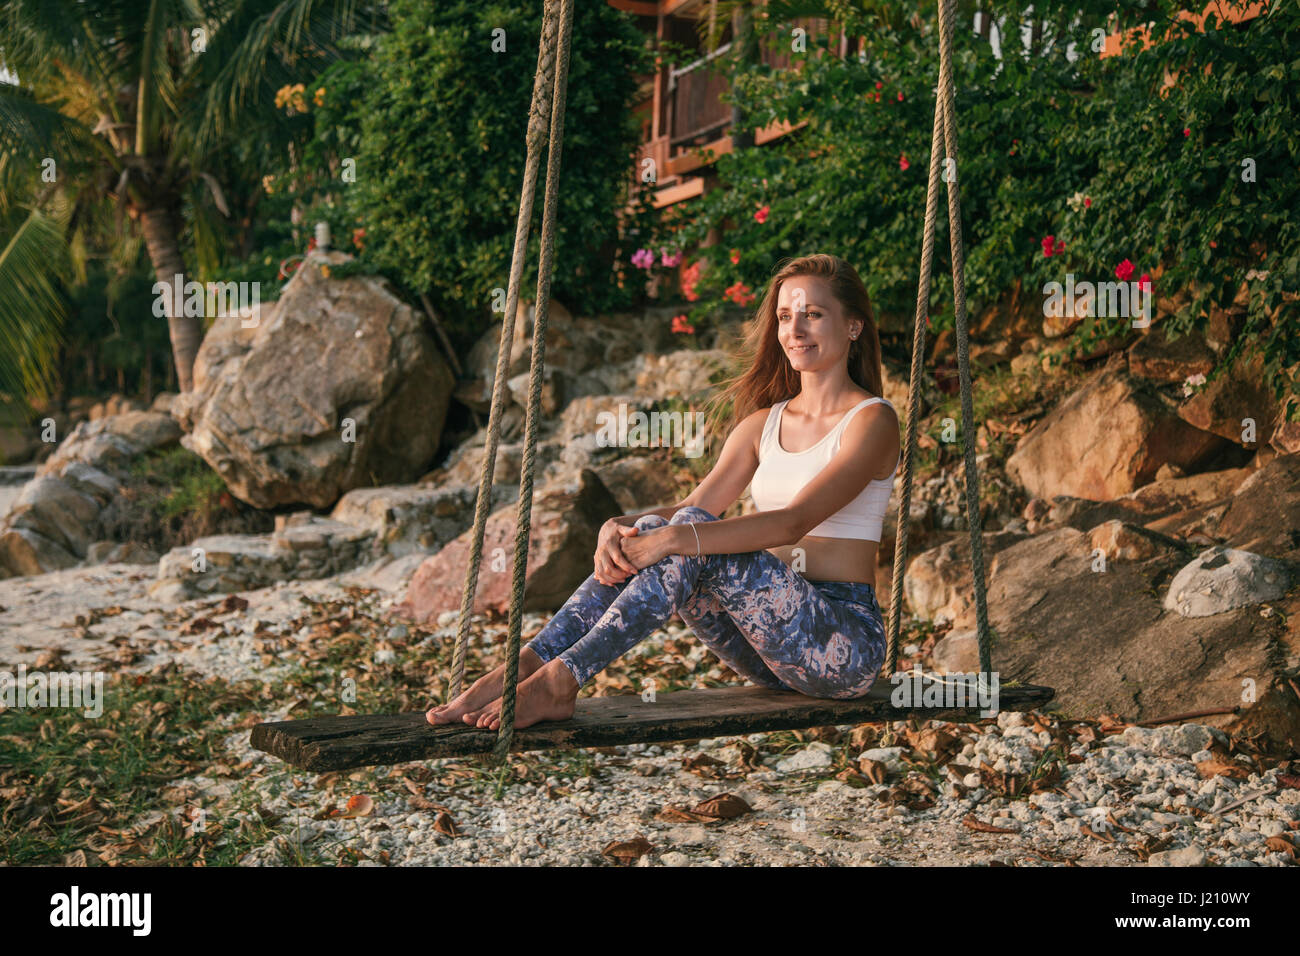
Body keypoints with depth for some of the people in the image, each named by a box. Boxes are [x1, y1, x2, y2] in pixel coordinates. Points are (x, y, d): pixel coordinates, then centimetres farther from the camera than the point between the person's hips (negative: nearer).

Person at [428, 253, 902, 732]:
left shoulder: (873, 420, -6)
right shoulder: (762, 424, 15)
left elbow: (793, 522, -22)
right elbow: (694, 509, 4)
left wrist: (676, 539, -31)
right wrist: (617, 528, -18)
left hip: (848, 643, -5)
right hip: (773, 636, 6)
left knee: (692, 539, -29)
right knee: (648, 531, -19)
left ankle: (561, 680, -33)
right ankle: (526, 664, -28)